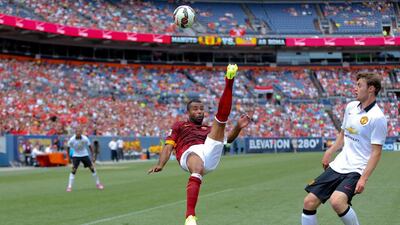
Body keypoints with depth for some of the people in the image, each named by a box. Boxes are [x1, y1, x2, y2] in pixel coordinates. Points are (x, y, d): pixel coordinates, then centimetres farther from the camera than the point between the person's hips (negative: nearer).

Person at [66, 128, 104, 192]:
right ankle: (69, 186, -11)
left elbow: (90, 147, -5)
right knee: (73, 170, -16)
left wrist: (93, 155, -6)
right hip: (76, 156, -1)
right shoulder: (72, 140, -18)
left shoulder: (85, 138, -17)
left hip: (85, 155, 1)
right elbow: (68, 148, -4)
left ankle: (98, 184, 15)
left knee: (92, 168, -2)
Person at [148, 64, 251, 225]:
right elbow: (168, 146, 16)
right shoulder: (179, 126, 29)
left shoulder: (208, 129, 38)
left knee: (222, 115, 0)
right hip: (190, 152, -3)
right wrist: (160, 165, -4)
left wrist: (238, 127, 5)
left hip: (210, 154, 3)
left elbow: (228, 139, 26)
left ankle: (229, 84, -25)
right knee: (198, 169, -42)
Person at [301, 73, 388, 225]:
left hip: (356, 170, -7)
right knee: (309, 202, 0)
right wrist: (329, 153, 21)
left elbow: (376, 152, -16)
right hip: (337, 166, 7)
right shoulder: (351, 107, 8)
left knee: (337, 201, -32)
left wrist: (364, 178, -22)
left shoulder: (377, 118, -15)